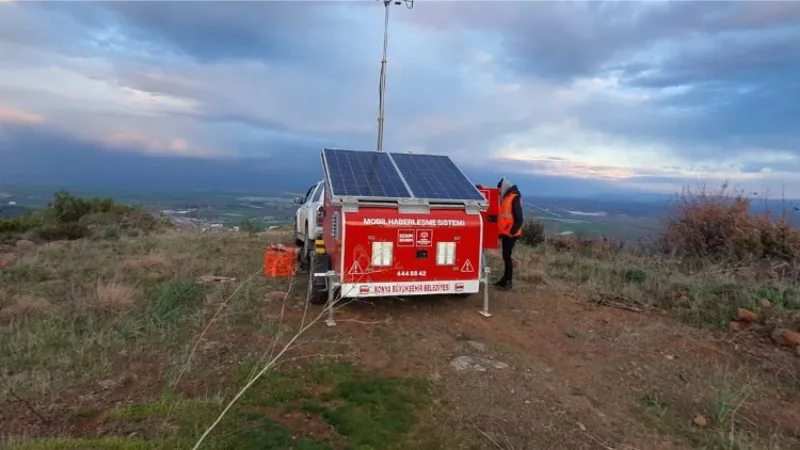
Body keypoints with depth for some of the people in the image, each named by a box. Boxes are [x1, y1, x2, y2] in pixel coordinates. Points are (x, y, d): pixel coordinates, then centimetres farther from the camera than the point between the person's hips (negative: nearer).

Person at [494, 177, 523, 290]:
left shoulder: (514, 198, -14)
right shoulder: (506, 198, 14)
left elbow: (519, 219, -18)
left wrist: (512, 232, -21)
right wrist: (501, 231, 15)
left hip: (510, 233, -9)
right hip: (505, 232, 9)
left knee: (507, 256, -5)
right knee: (505, 256, 12)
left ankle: (509, 282, 3)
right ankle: (505, 279, 21)